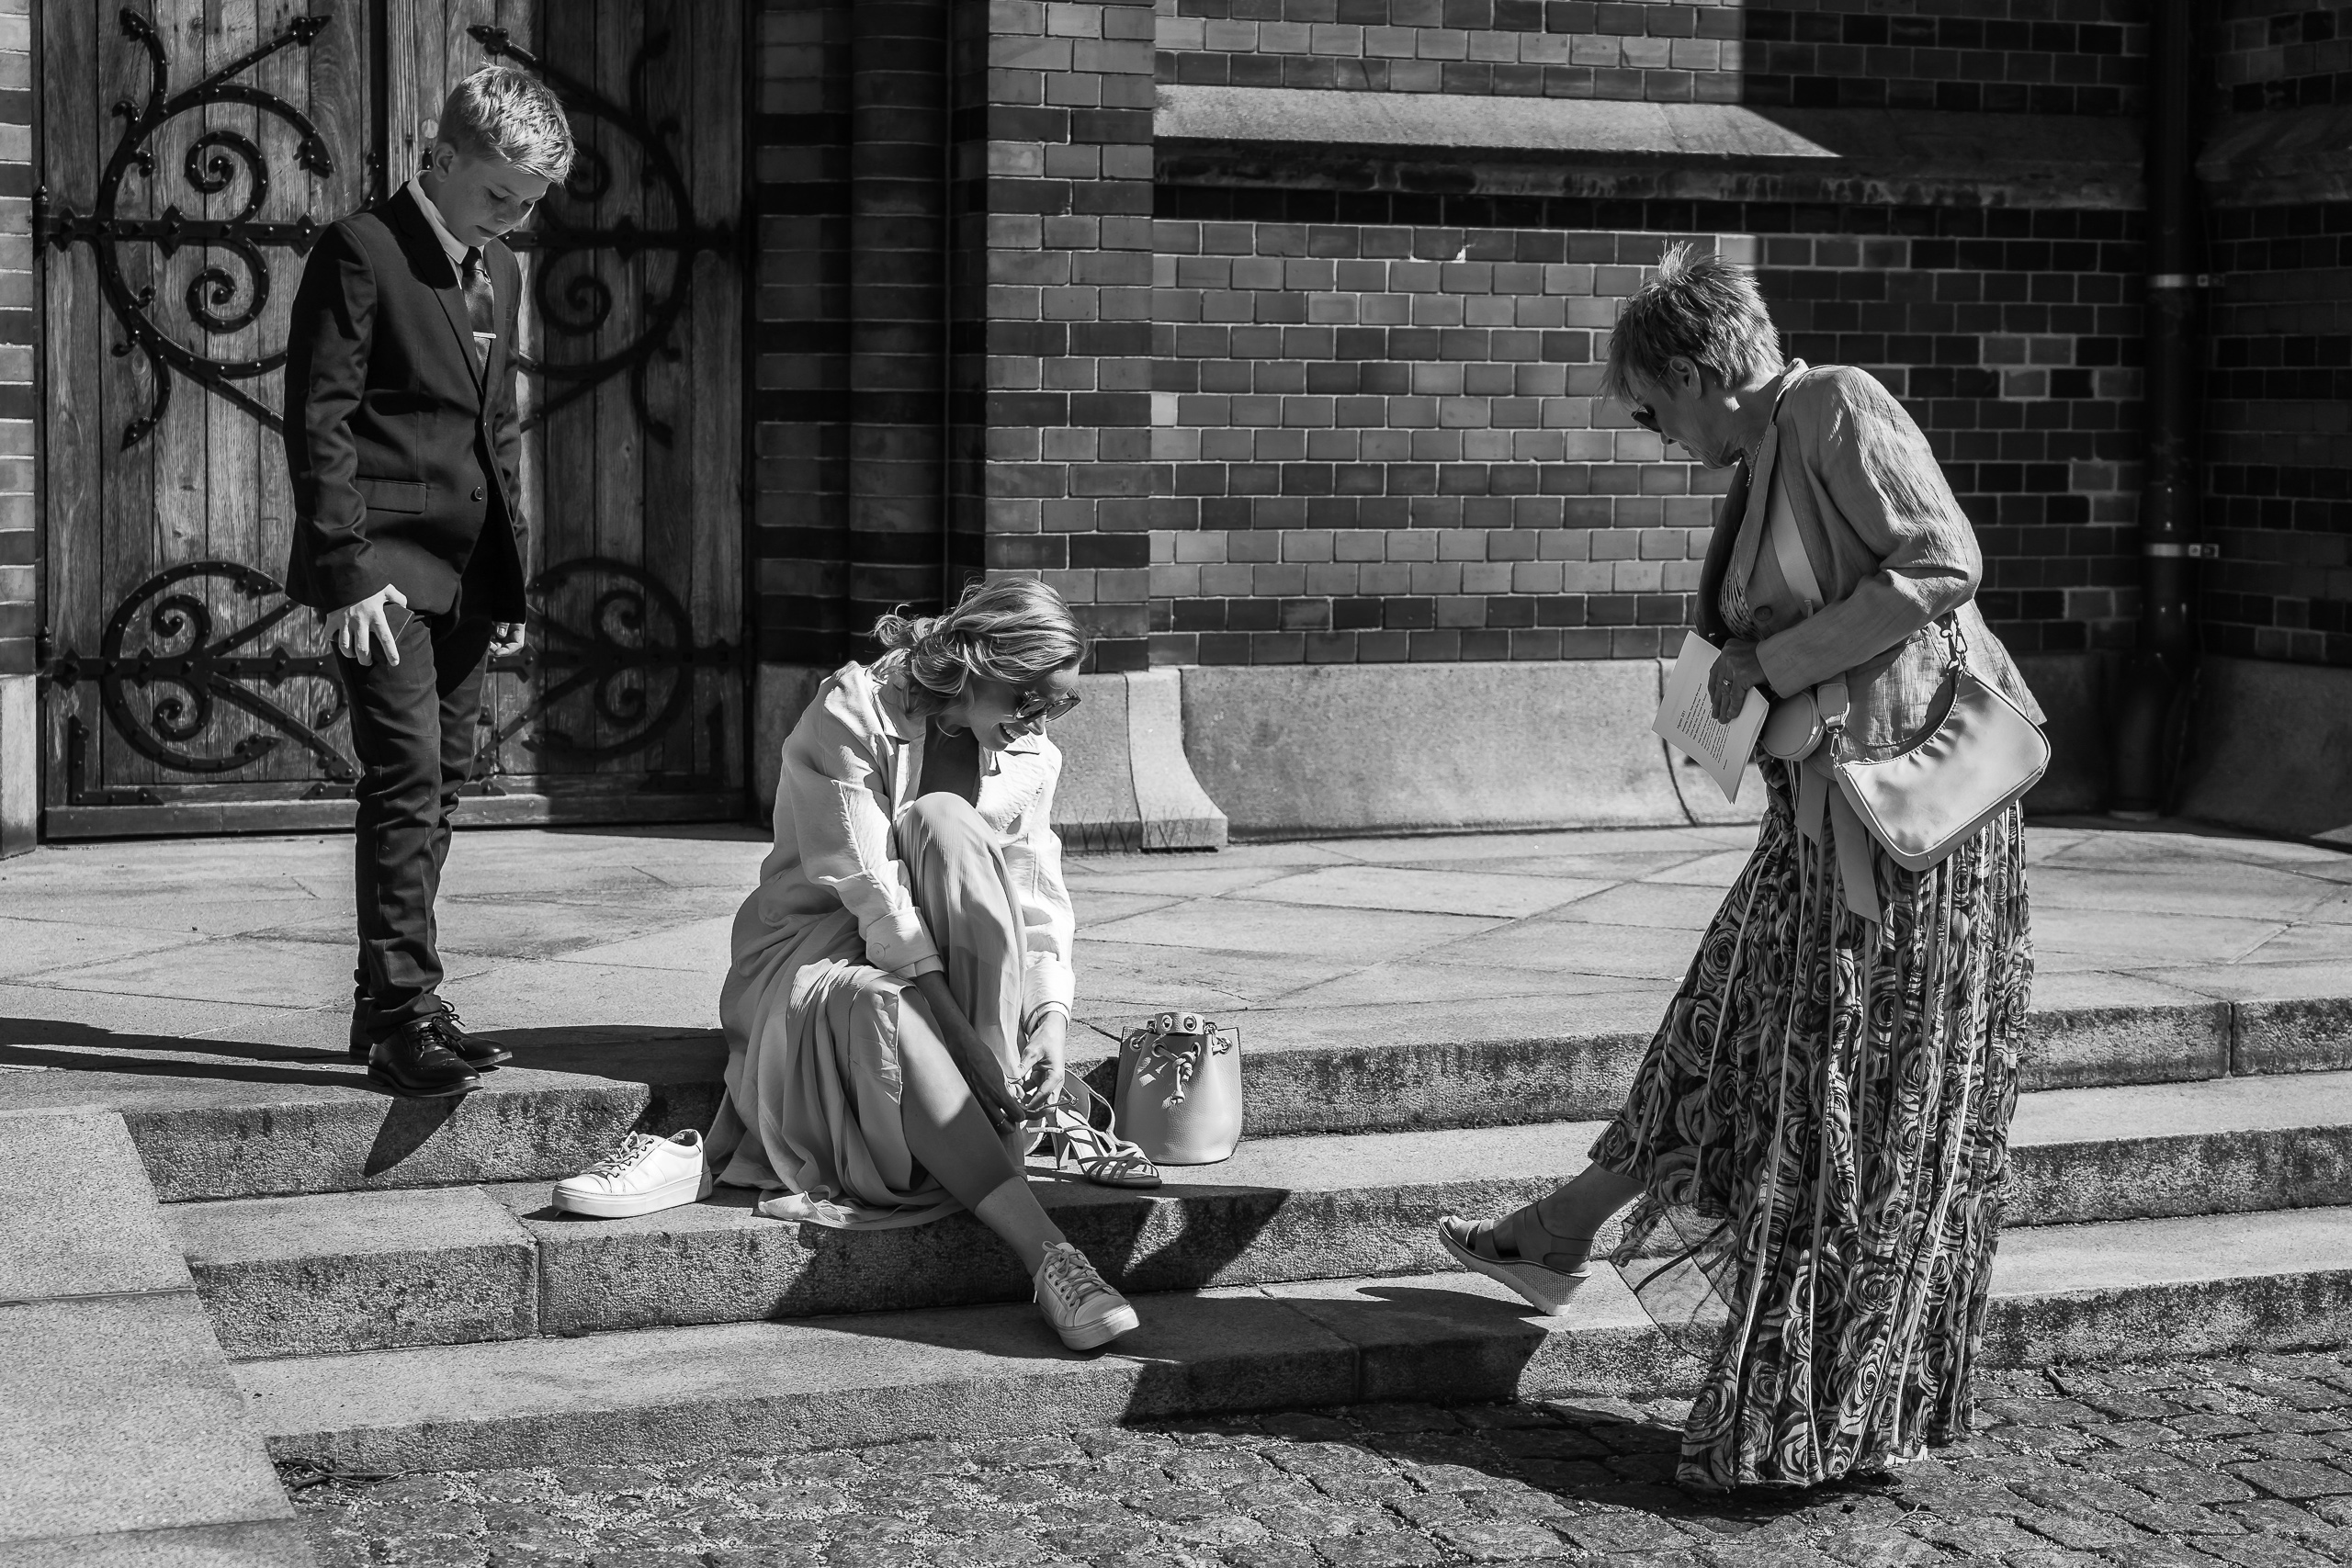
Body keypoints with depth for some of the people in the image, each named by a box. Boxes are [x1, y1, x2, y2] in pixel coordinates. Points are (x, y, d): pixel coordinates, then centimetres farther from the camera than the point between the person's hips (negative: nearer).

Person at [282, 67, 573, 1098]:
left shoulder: (499, 274, 18)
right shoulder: (363, 251, -7)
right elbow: (317, 419, -11)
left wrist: (512, 566, 17)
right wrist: (347, 570, -17)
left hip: (467, 574, 8)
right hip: (385, 568, -8)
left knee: (438, 785, 8)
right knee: (407, 777, -14)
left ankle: (389, 1004, 16)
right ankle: (403, 1016, -13)